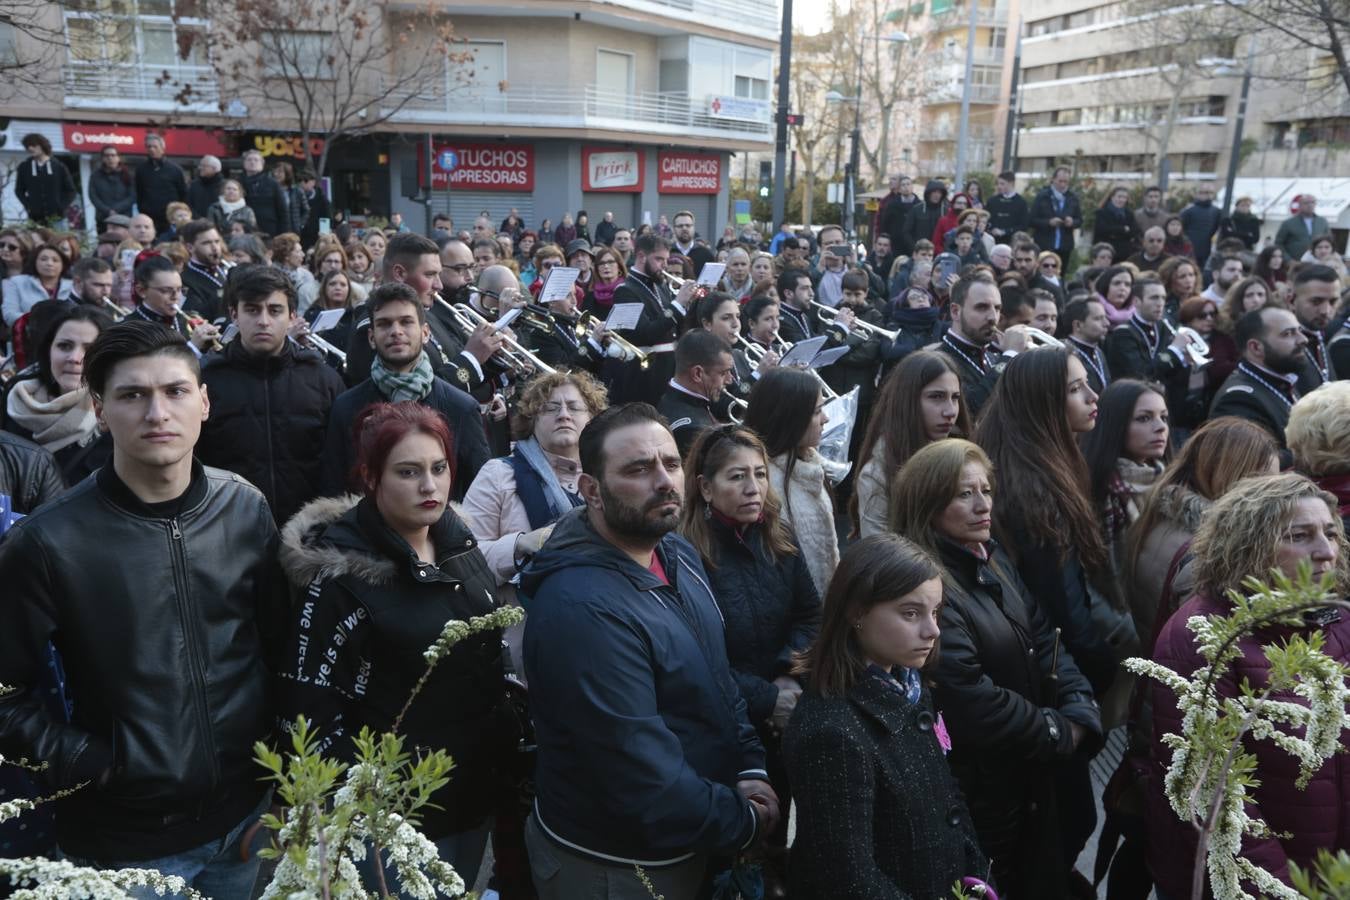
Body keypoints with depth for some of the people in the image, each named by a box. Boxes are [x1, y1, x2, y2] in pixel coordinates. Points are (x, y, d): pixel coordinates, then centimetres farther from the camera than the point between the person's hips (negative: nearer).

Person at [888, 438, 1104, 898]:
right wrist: (1059, 734, -15)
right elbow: (971, 699, -28)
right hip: (977, 783, -8)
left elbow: (1044, 640, 4)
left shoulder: (993, 558, 3)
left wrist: (1080, 715, -11)